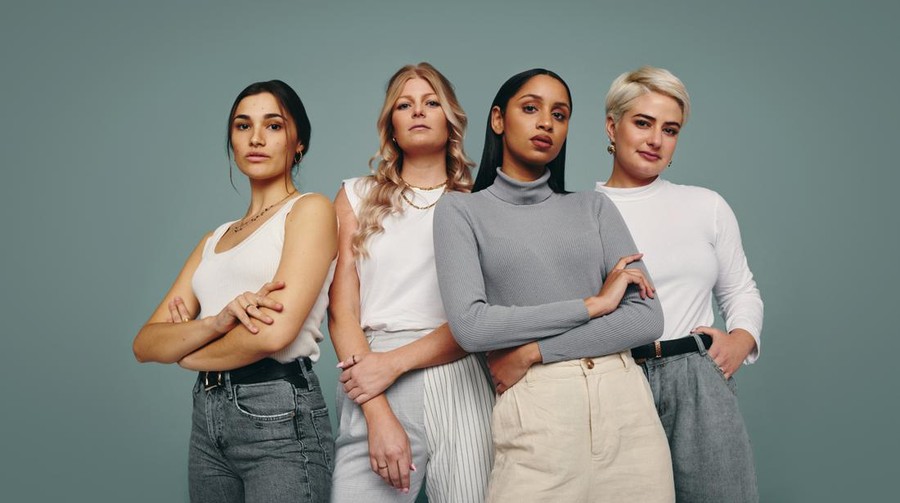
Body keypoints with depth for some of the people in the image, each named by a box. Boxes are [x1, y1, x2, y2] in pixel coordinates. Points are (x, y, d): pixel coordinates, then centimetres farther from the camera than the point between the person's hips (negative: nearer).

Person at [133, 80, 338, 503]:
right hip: (207, 419, 6)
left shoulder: (310, 210, -4)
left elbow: (275, 332, -17)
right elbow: (145, 344, 5)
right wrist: (217, 322, -16)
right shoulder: (215, 240, 15)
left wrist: (186, 350, 1)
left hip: (280, 418, -6)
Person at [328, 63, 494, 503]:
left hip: (459, 381, 0)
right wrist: (378, 415, -10)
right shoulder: (358, 197, 11)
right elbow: (342, 312, 2)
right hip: (375, 391, 0)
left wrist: (396, 361, -15)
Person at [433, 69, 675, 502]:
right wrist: (594, 303, -8)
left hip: (626, 405, 3)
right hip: (535, 413, -3)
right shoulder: (461, 210, 4)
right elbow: (469, 326, -11)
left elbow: (647, 318, 0)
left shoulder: (594, 208, 10)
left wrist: (532, 351, -10)